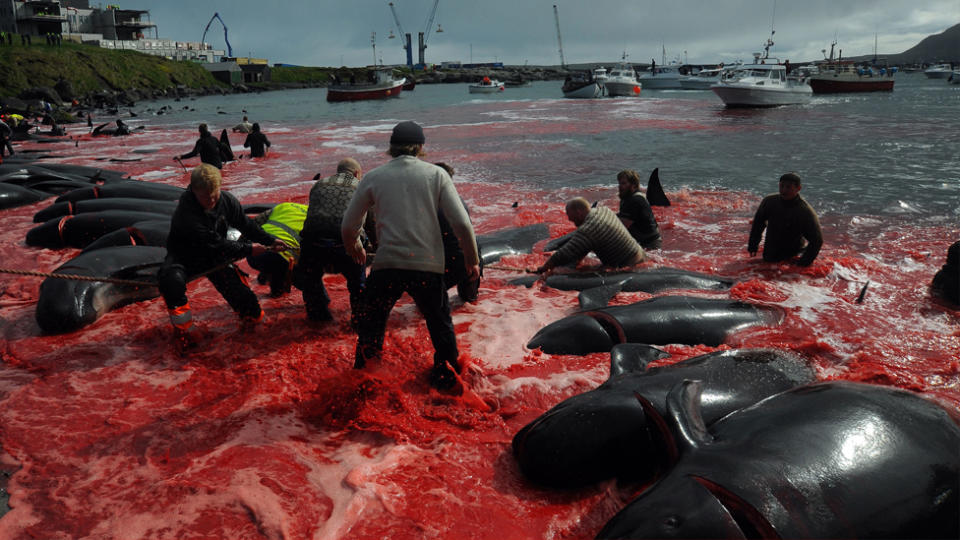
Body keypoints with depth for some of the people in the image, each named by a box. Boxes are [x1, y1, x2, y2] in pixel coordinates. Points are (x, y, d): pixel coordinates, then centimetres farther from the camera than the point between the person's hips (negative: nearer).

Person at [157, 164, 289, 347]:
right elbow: (215, 244, -28)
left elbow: (246, 225, 5)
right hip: (184, 255, -4)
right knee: (172, 280, -36)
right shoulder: (185, 213, -30)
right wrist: (248, 249, -24)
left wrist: (270, 241, 3)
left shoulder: (227, 200, -13)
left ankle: (252, 314, 28)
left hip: (215, 257, 4)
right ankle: (182, 327, -14)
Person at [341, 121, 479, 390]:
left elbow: (348, 226, 10)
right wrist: (472, 260, 9)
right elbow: (462, 224, -3)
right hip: (428, 267, 0)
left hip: (386, 266, 1)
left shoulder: (374, 177, 6)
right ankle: (447, 376, 30)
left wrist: (354, 248, 31)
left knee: (371, 326, 21)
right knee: (441, 326, 20)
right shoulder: (436, 174, 4)